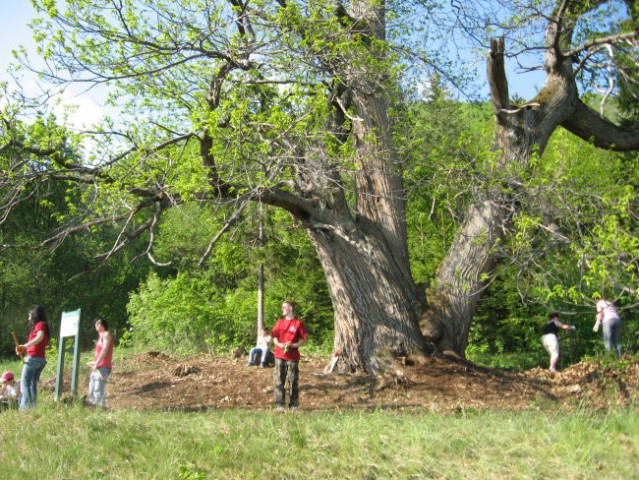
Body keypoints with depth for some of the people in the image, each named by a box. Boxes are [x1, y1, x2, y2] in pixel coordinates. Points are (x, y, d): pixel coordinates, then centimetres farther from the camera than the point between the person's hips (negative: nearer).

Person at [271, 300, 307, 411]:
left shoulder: (298, 323, 1)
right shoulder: (280, 322, 12)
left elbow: (303, 340, 0)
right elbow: (274, 336, 12)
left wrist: (293, 345, -16)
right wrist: (279, 344, -8)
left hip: (293, 357, -3)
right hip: (280, 355, 3)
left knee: (293, 381, 3)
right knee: (279, 381, -2)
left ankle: (293, 405, 11)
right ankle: (279, 405, 0)